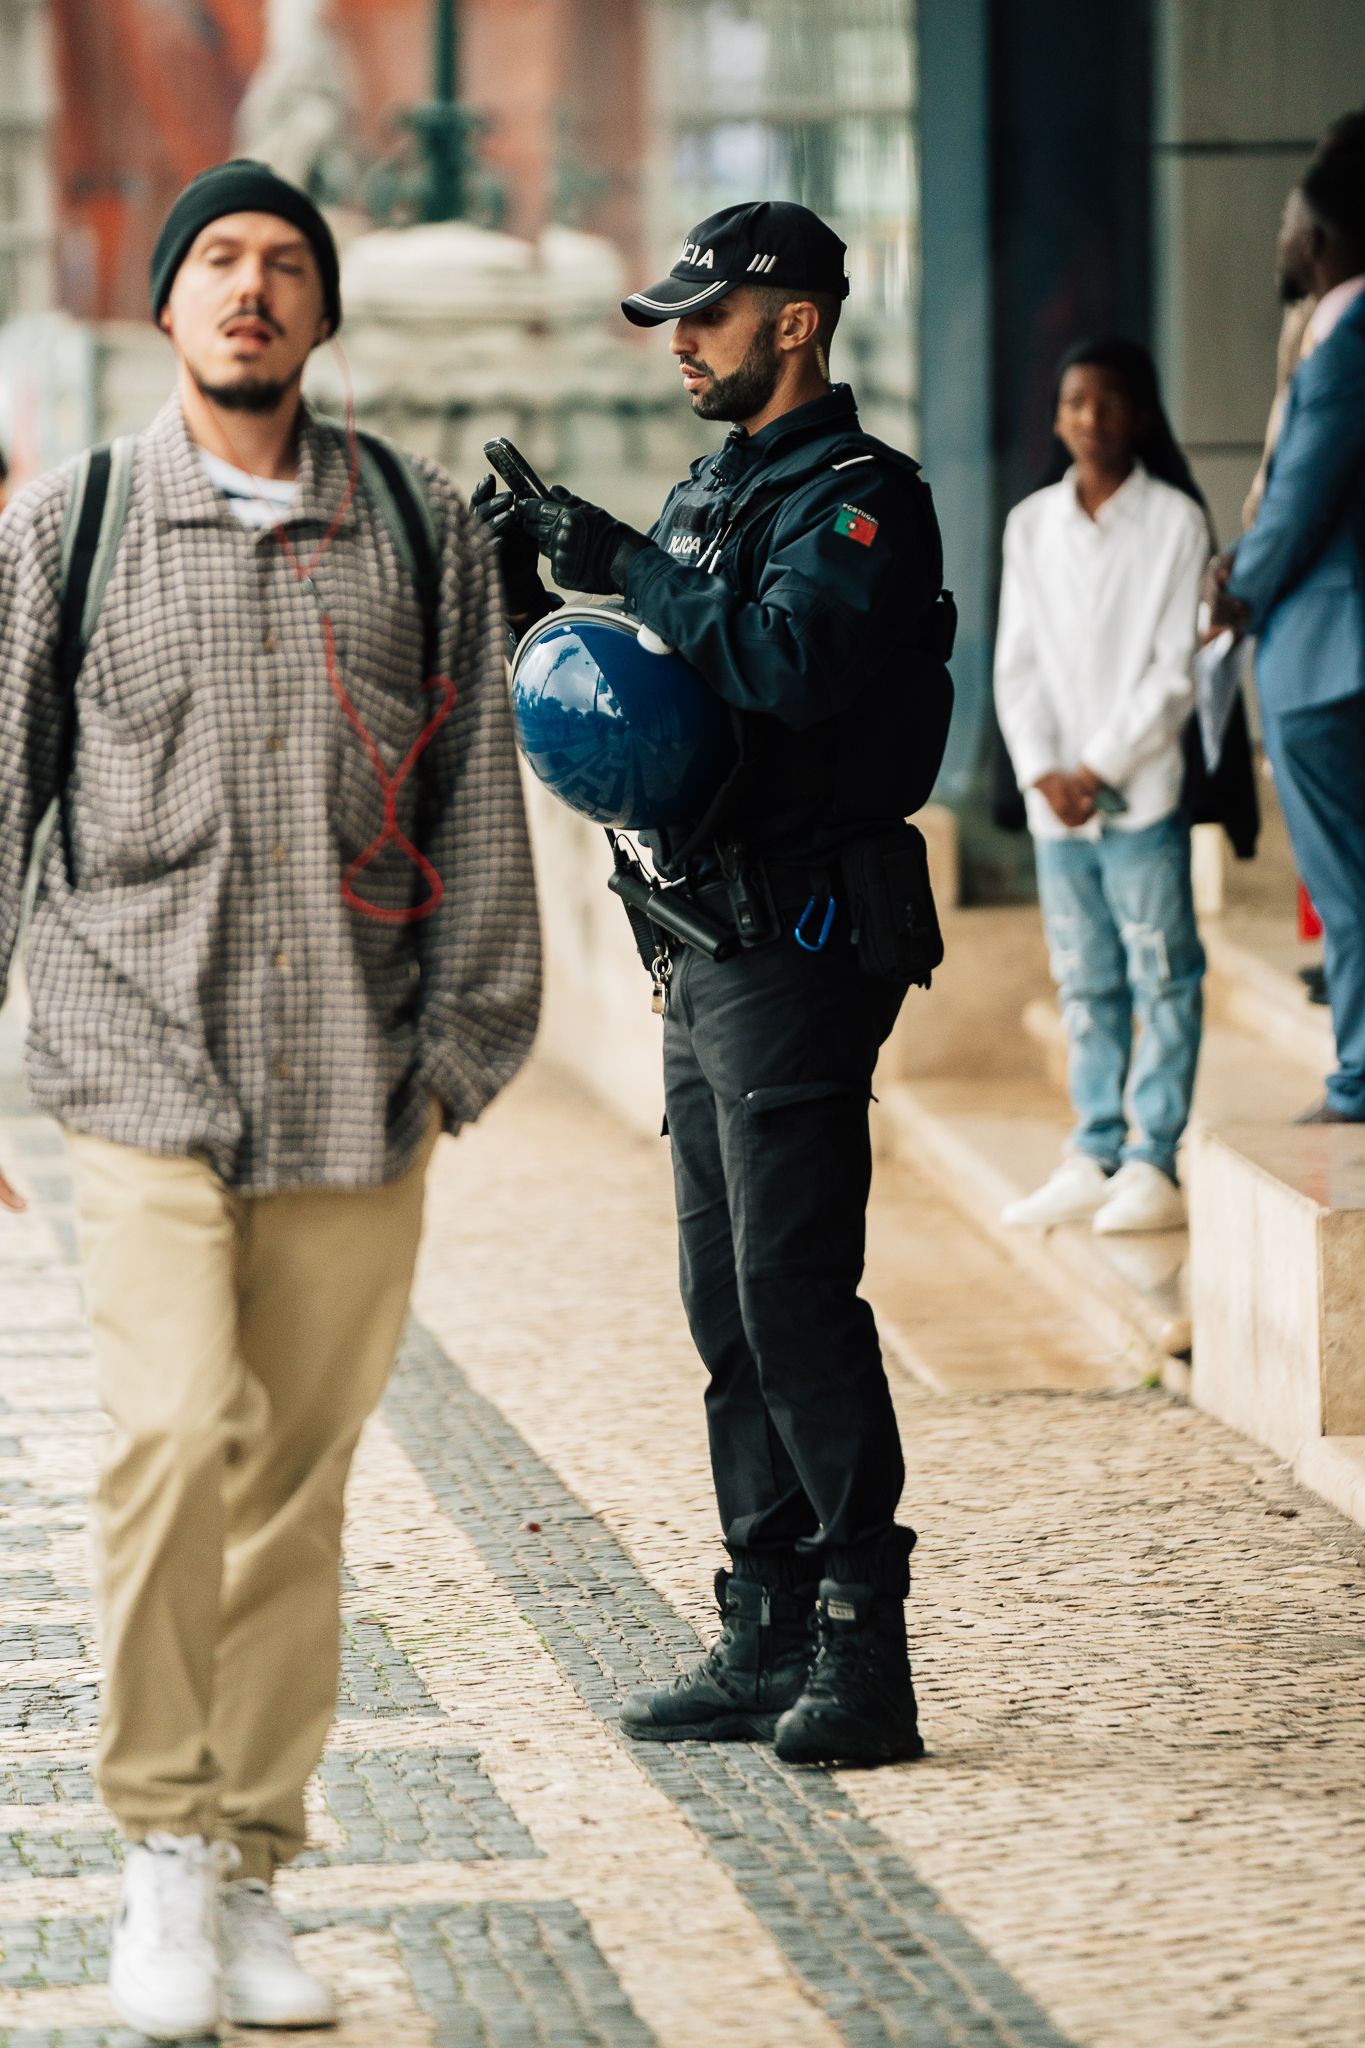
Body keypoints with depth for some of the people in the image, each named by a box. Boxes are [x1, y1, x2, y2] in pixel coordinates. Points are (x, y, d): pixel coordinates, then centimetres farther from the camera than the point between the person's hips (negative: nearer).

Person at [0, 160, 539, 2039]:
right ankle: (165, 1854, -6)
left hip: (355, 1093, 2)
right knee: (174, 1436, -18)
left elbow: (476, 805, 13)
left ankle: (253, 1876, 14)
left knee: (299, 1488, 4)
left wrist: (461, 1038, 8)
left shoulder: (423, 535, 9)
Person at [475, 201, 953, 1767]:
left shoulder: (859, 497, -10)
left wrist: (622, 569, -23)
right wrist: (523, 588, 4)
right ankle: (769, 1641, 14)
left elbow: (793, 665, -28)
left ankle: (865, 1651, -9)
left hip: (804, 945, -9)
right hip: (710, 944, 9)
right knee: (728, 1304, 9)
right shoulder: (710, 492, 18)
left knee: (794, 1295, -11)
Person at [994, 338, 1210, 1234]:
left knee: (1162, 974, -3)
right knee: (1086, 982, 8)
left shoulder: (1174, 520, -4)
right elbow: (1019, 664, 7)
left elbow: (1176, 670, -7)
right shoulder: (1031, 525, 9)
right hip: (1056, 796, 4)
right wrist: (1042, 772, -6)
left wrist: (1100, 770, -11)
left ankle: (1156, 1163, -1)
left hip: (1143, 788, -4)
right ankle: (1095, 1157, 13)